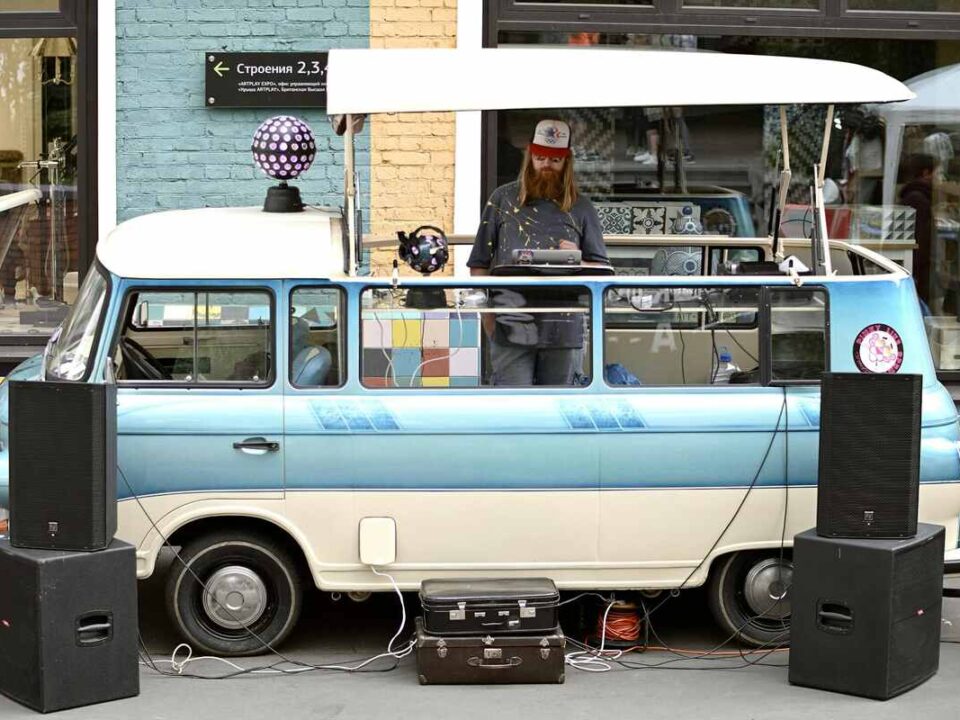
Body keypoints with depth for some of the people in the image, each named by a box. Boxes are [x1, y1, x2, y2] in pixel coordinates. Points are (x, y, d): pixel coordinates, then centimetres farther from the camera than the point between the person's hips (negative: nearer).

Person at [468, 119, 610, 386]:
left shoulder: (581, 208, 13)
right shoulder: (503, 199, 10)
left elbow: (603, 270, 13)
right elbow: (479, 263, 8)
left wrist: (578, 262, -9)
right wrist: (485, 311, -3)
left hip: (563, 330, 2)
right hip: (511, 328, -2)